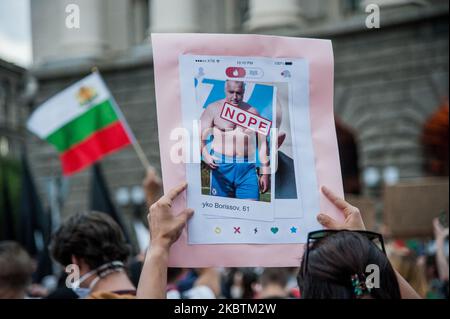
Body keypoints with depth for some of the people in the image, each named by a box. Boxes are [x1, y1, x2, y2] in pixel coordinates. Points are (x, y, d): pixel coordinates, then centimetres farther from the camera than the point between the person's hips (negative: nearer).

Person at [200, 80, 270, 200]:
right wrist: (206, 156, -23)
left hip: (247, 168, 2)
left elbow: (262, 143, 15)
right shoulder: (213, 109, 7)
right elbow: (200, 136, -3)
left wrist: (265, 173, 11)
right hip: (221, 166, -2)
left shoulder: (252, 112, 14)